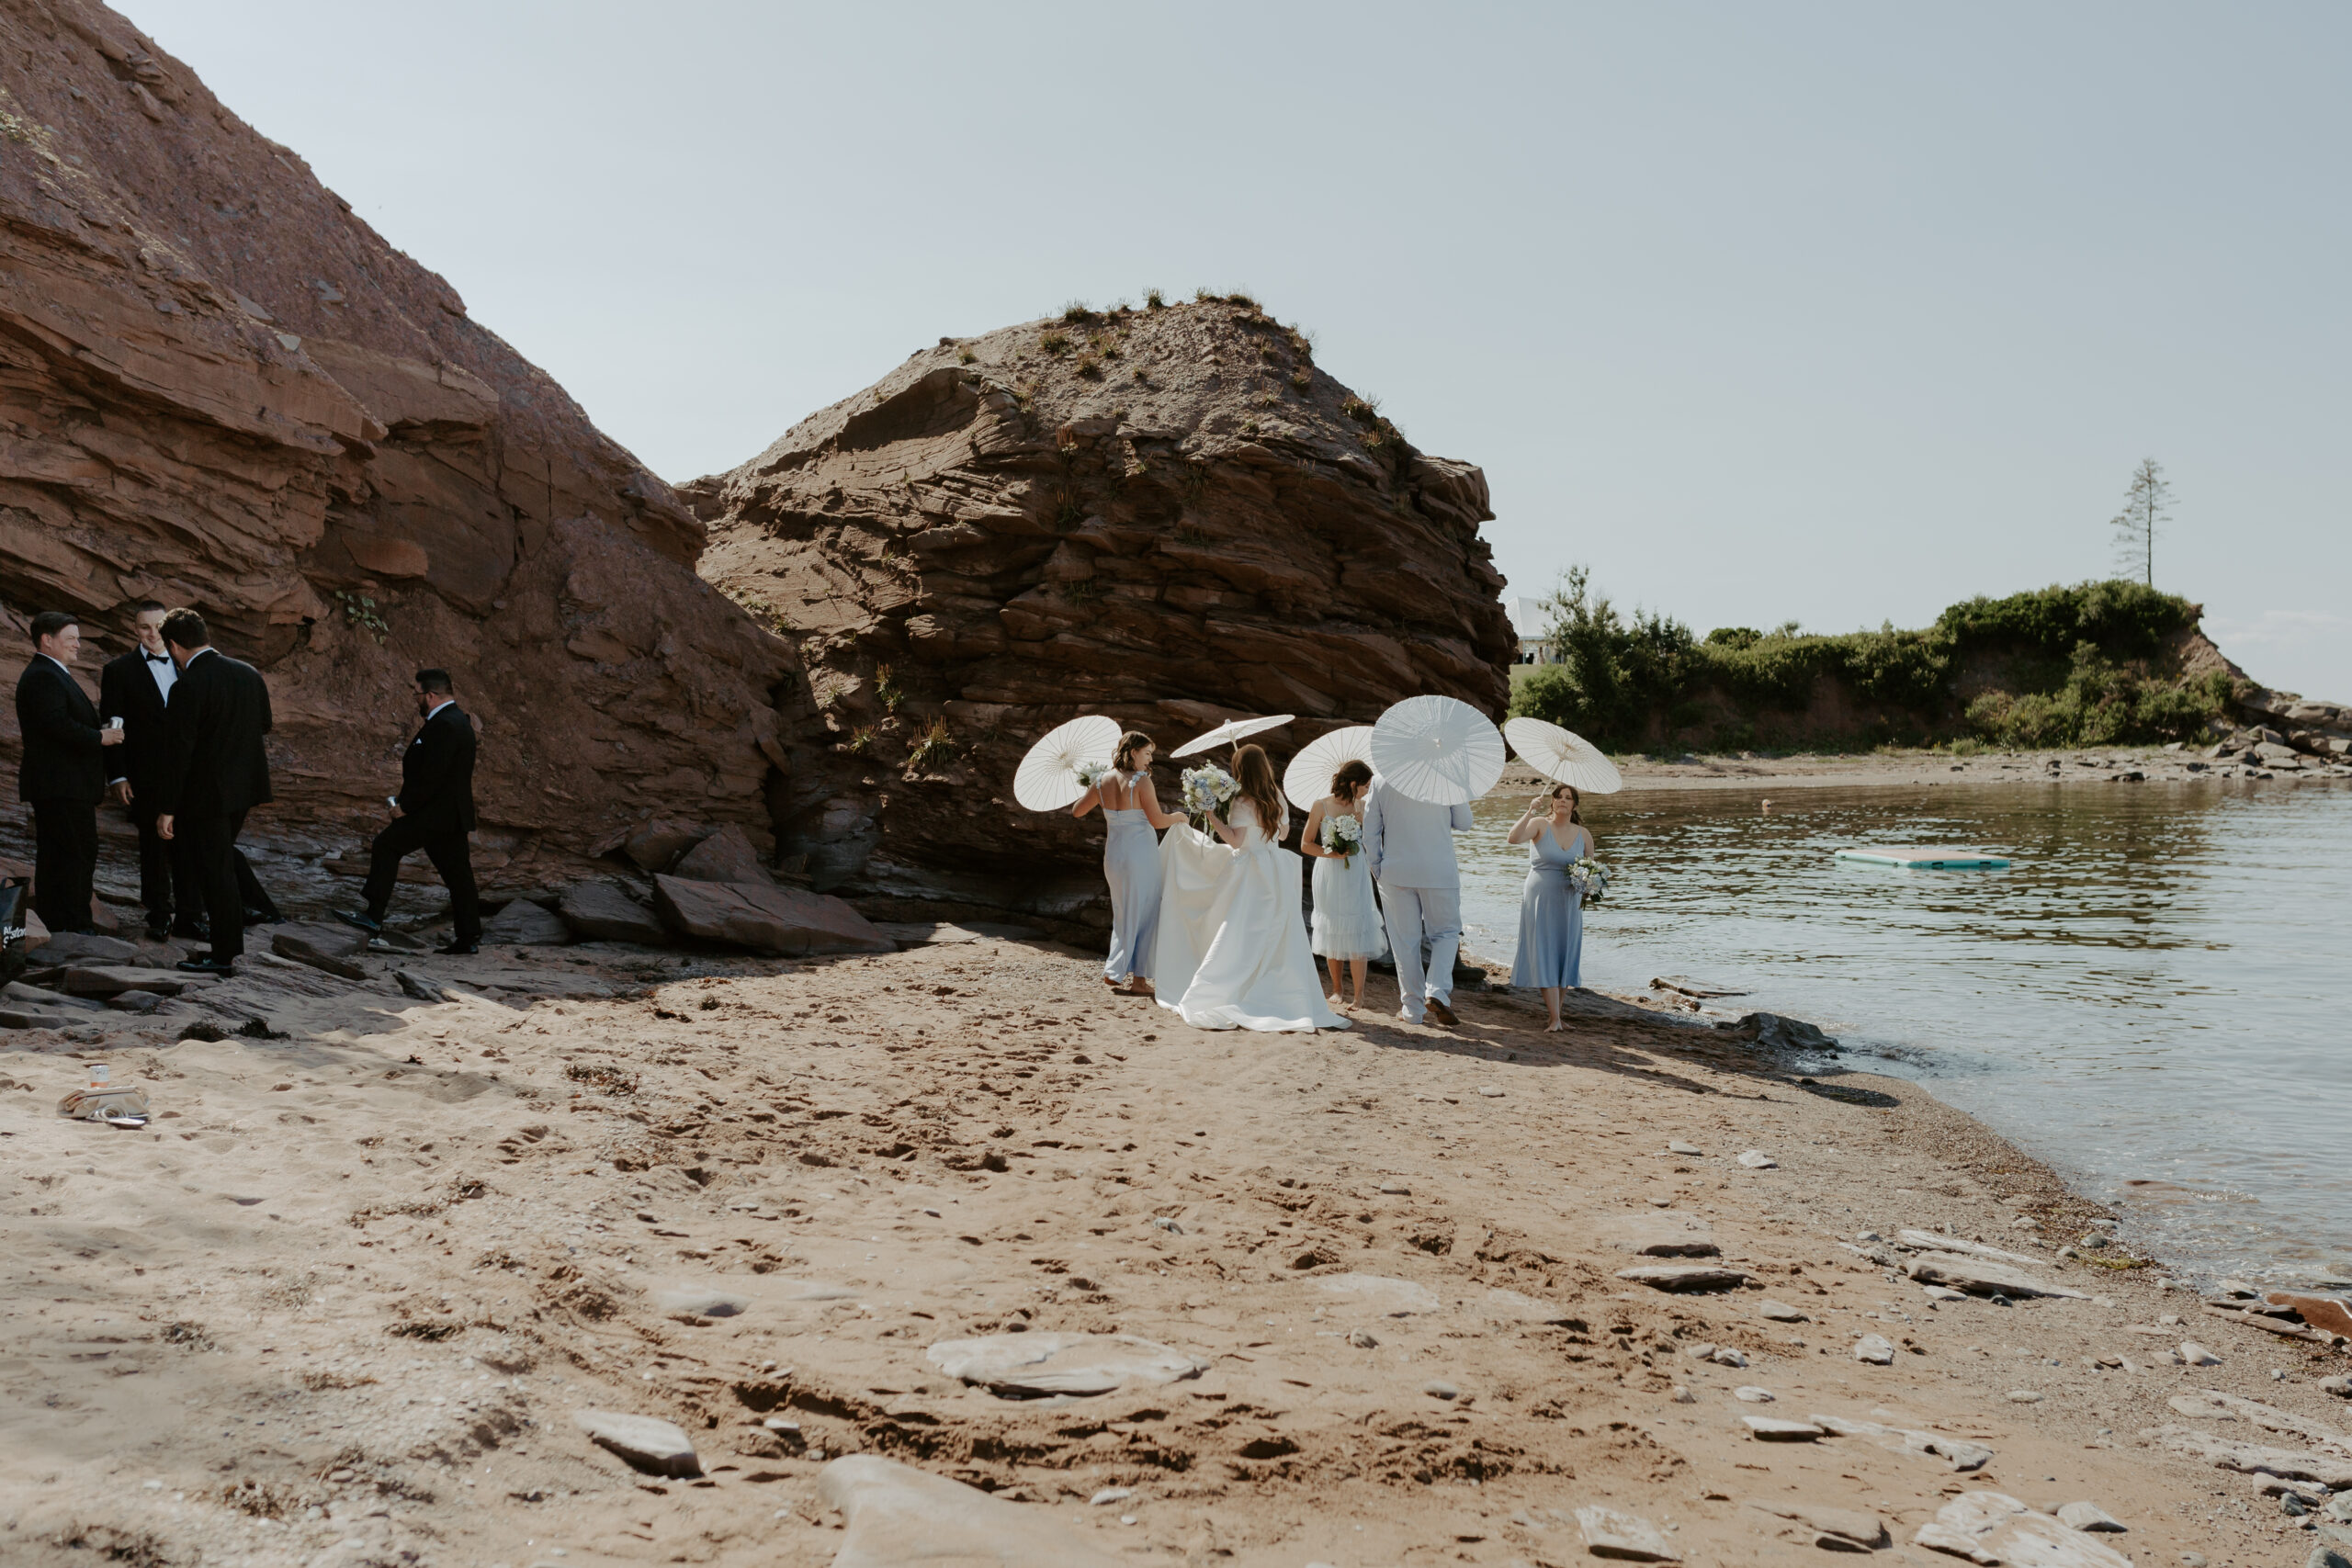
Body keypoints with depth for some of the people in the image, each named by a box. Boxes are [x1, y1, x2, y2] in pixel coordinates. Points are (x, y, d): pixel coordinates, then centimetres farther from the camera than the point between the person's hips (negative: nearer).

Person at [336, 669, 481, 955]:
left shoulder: (444, 725, -18)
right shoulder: (456, 720, 15)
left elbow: (431, 776, -23)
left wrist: (405, 805, -14)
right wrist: (407, 800, 16)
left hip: (434, 813, -10)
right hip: (452, 813, 10)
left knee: (386, 846, -3)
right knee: (456, 872, 9)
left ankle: (373, 917, -3)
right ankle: (469, 937, 10)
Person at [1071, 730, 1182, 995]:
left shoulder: (1103, 782, 2)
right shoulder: (1141, 781, -15)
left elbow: (1076, 811, 13)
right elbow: (1157, 820, -16)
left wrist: (1090, 791, 29)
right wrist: (1177, 817, 3)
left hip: (1113, 856, 6)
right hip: (1141, 854, -6)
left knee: (1123, 916, 20)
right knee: (1144, 916, 5)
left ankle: (1114, 973, 19)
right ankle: (1139, 979, 6)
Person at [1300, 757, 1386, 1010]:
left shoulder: (1361, 806, 3)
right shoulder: (1322, 806, -7)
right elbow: (1305, 844, -4)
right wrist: (1332, 854, -16)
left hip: (1356, 875, 1)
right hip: (1330, 875, -1)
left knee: (1357, 931, -5)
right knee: (1333, 930, 8)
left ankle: (1359, 994, -2)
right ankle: (1336, 989, 22)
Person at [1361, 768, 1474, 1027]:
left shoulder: (1381, 779, -2)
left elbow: (1370, 830, 1)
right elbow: (1463, 823, 1)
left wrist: (1377, 869, 12)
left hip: (1395, 871, 1)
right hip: (1440, 869, -1)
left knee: (1405, 940, 10)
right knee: (1446, 933, 14)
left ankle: (1413, 1008, 15)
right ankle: (1437, 991, -7)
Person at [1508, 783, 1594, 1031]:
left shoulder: (1583, 834, 5)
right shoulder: (1539, 824, -6)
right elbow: (1514, 838, -24)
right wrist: (1530, 811, -32)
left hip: (1568, 902, 4)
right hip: (1540, 899, -4)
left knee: (1565, 957, 8)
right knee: (1545, 958, -8)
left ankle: (1555, 1010, 21)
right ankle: (1555, 1020, -10)